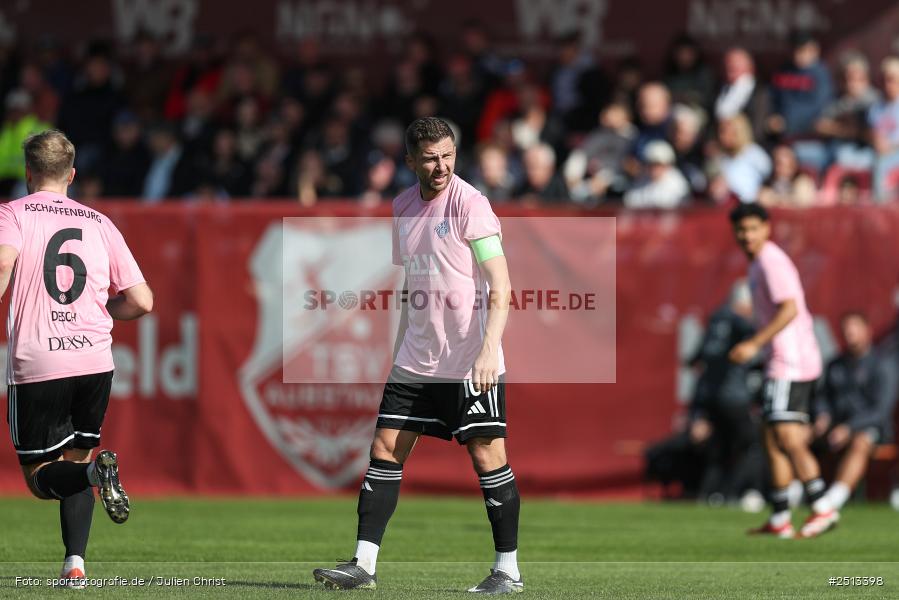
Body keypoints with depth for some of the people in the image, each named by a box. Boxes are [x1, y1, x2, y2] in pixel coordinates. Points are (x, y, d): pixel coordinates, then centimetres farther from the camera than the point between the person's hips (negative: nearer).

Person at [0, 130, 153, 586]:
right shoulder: (99, 223, 12)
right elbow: (142, 302, 9)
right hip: (95, 359, 3)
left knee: (40, 477, 6)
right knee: (76, 460, 20)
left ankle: (96, 471, -25)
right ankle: (75, 563, 6)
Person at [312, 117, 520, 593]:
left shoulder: (469, 204, -11)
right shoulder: (404, 206, 9)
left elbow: (500, 287, -16)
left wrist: (488, 349, -27)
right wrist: (399, 347, 20)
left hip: (470, 362, -7)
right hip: (416, 359, 7)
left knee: (487, 455, -7)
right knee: (385, 450, 2)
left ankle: (508, 568, 2)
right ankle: (363, 564, 6)